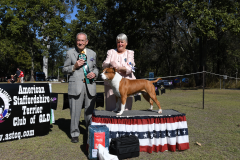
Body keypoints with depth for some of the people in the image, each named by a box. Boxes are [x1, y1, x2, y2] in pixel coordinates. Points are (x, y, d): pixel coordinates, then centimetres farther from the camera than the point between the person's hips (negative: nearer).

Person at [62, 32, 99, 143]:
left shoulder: (92, 53, 14)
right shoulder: (70, 53, 6)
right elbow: (64, 69, 7)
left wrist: (94, 73, -2)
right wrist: (74, 66, -11)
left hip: (90, 85, 2)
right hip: (76, 85, -2)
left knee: (90, 111, 9)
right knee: (75, 111, 2)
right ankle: (74, 134, 19)